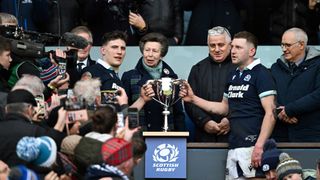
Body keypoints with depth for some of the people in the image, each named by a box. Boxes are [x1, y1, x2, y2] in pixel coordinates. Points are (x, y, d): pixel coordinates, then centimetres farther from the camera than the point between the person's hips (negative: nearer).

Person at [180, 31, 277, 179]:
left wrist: (259, 146, -20)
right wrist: (193, 99, 17)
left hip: (252, 147, -8)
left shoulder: (261, 74, -6)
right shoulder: (233, 75, 17)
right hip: (234, 147, 8)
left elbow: (270, 113, -13)